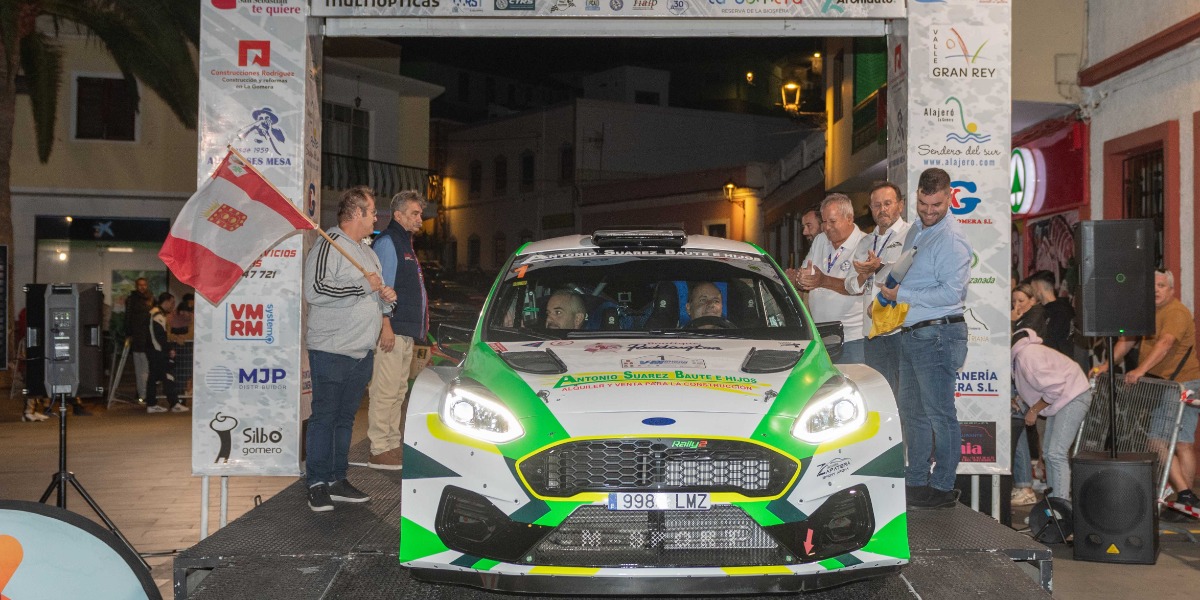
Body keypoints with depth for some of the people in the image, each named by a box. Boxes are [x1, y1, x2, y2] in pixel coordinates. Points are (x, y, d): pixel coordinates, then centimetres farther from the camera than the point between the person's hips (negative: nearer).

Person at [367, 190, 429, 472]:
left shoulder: (405, 243, 22)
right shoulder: (387, 242, -9)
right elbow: (382, 288, -16)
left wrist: (421, 324, 23)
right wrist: (386, 325, -22)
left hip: (407, 330, 10)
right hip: (392, 331, -10)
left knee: (399, 391, 14)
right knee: (386, 391, -8)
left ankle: (393, 444, 22)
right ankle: (380, 450, -6)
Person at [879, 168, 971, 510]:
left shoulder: (951, 240, -13)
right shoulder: (915, 232, 15)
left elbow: (951, 292, -20)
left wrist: (902, 295, -16)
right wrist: (886, 296, 12)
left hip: (937, 334, -9)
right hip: (910, 334, 9)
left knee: (939, 414, -2)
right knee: (911, 413, 15)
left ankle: (942, 487, 6)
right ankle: (917, 481, 25)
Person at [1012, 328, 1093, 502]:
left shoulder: (1027, 355, -25)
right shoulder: (1018, 354, 5)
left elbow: (1053, 389, -24)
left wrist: (1034, 411, -14)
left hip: (1073, 396, -11)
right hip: (1061, 398, 11)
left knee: (1056, 453, -16)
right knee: (1048, 452, 14)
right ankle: (1053, 496, 22)